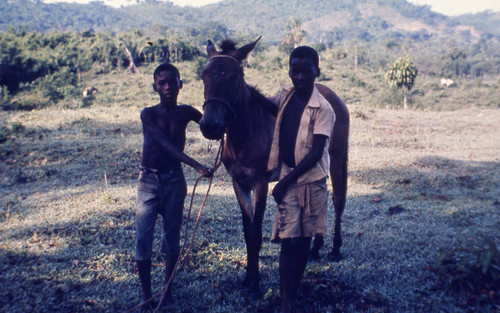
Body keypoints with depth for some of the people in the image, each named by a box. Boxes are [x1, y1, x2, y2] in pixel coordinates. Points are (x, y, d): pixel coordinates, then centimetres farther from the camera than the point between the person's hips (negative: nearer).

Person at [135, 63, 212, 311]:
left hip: (174, 180, 2)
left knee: (172, 236, 9)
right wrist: (197, 165, -33)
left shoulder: (186, 112, 1)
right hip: (149, 181, -2)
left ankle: (167, 289, 26)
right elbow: (166, 143, -22)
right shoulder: (148, 114, -9)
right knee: (143, 238, -2)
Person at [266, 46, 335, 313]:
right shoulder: (285, 97, 4)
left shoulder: (323, 108, -11)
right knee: (288, 240, -1)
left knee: (304, 240, 10)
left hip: (311, 180, -2)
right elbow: (267, 107, 28)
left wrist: (286, 180, -16)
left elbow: (316, 153, -15)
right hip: (287, 178, 3)